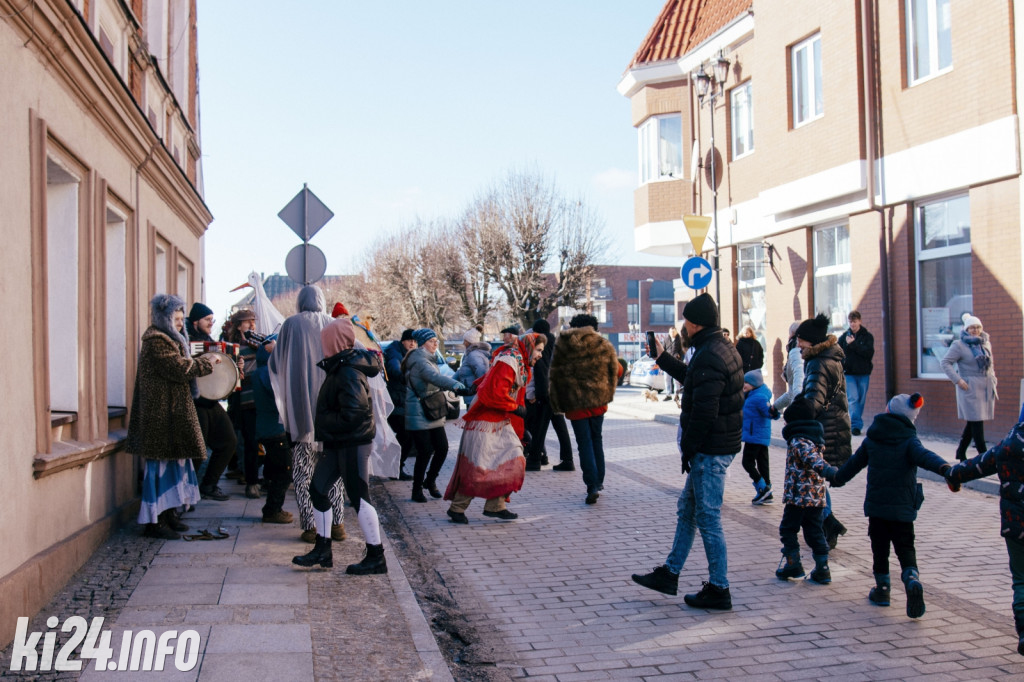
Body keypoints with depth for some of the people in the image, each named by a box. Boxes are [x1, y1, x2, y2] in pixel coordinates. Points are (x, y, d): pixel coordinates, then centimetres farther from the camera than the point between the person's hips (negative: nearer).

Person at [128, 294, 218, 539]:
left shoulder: (168, 340, 19)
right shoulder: (156, 342, -14)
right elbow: (180, 369, -20)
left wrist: (204, 362, 4)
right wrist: (209, 362, -9)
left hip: (172, 414, 11)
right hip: (162, 416, -11)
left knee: (173, 461, 13)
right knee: (161, 463, -7)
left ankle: (168, 514, 20)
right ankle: (154, 521, -2)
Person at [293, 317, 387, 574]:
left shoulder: (349, 372, -20)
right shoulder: (340, 367, 11)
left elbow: (353, 414, -27)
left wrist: (323, 422, -16)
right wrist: (323, 423, 6)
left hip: (353, 444, -10)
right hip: (337, 443, 10)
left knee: (358, 497, -3)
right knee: (318, 489, 12)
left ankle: (376, 558, 7)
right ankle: (323, 550, 22)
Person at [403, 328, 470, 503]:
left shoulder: (427, 359, 18)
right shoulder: (419, 360, -16)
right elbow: (435, 378, -33)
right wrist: (458, 386, -44)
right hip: (419, 415, -9)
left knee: (442, 448, 4)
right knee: (425, 452, -7)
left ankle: (430, 481, 23)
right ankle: (417, 489, 8)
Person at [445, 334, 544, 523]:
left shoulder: (522, 365, 14)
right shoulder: (509, 361, -19)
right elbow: (493, 393, -27)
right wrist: (515, 407, -16)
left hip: (502, 422, 10)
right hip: (484, 422, -10)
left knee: (513, 461, 4)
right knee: (477, 468, -5)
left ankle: (495, 506, 12)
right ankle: (456, 509, 9)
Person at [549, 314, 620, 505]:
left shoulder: (561, 345, 2)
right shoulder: (604, 345, 3)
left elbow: (554, 375, 3)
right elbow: (615, 371, 8)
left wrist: (556, 404, 9)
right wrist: (608, 396, 19)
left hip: (574, 402, -2)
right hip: (598, 400, 2)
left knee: (584, 443, 0)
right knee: (597, 439, 17)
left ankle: (592, 487, -9)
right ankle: (599, 481, 23)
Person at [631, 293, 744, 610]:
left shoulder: (708, 357, -22)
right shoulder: (723, 348, 11)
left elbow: (704, 413, -25)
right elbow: (693, 380, 26)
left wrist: (688, 450, -15)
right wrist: (662, 358, 31)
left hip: (710, 450, -11)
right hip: (718, 446, 11)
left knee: (708, 518, 0)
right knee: (687, 509, 18)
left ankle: (718, 590, 11)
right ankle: (669, 574, 28)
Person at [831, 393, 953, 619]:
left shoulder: (872, 439, 6)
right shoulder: (909, 441, -4)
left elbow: (854, 463, 18)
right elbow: (924, 456, -25)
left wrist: (837, 479, 34)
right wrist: (943, 467, -41)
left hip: (876, 504, 2)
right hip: (903, 506, -2)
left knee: (879, 547, 13)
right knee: (905, 547, 5)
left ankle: (882, 588, 17)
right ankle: (912, 579, -19)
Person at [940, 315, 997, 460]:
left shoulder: (986, 343, 13)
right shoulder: (959, 345, -7)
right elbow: (945, 363, -9)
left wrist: (992, 378, 13)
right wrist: (958, 380, -17)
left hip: (986, 387, 6)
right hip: (970, 387, -6)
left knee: (973, 421, 9)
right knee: (976, 421, -8)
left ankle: (961, 451, 20)